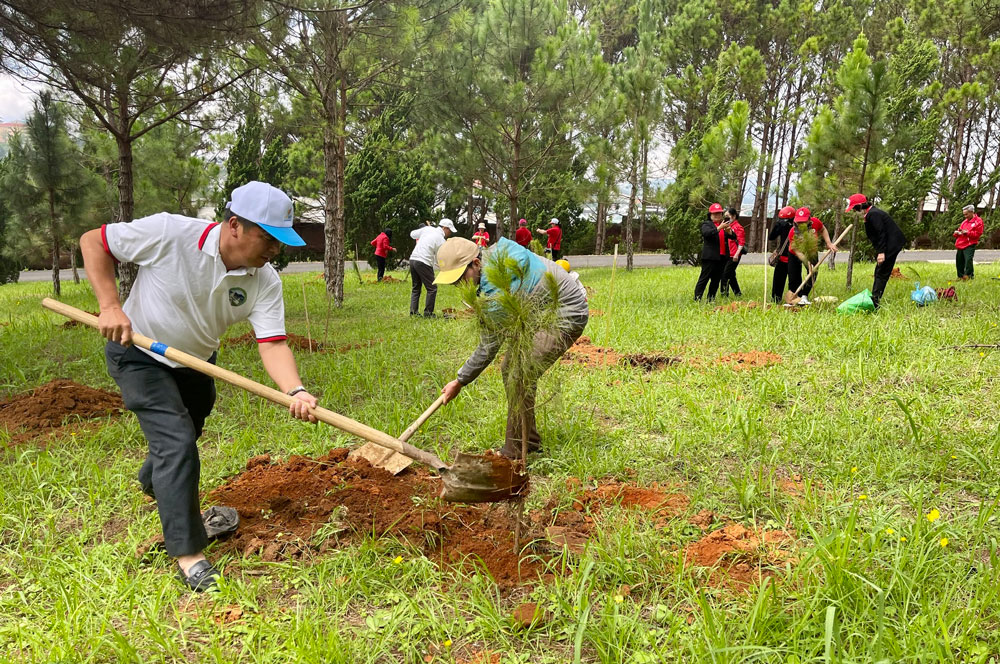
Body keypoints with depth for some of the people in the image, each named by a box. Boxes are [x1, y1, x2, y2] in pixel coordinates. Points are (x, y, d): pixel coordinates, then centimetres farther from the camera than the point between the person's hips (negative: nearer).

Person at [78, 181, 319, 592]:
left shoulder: (265, 282, -21)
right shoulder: (169, 233, -31)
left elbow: (272, 344, -29)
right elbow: (92, 242, -18)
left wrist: (295, 391, -47)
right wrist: (110, 306, -27)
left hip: (196, 362, 5)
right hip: (139, 354, -5)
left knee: (183, 440, 23)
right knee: (177, 443, -16)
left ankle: (153, 486, 58)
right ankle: (187, 553, -3)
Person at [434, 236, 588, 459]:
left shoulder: (497, 287, -31)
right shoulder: (494, 252, -4)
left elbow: (489, 346, -23)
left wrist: (460, 381, -14)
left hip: (567, 317, -11)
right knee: (510, 369, 10)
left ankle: (514, 455, -8)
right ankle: (530, 442, 21)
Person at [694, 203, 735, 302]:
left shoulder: (724, 224, 18)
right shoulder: (706, 224, 2)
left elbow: (734, 236, 10)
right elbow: (707, 233, -18)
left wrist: (729, 231, -12)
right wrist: (719, 227, -27)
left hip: (722, 257, 6)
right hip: (710, 257, -6)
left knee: (716, 280, 8)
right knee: (704, 278, -7)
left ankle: (711, 300, 13)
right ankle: (697, 300, -8)